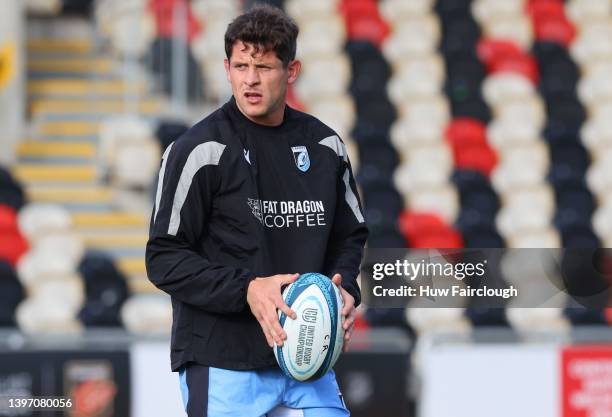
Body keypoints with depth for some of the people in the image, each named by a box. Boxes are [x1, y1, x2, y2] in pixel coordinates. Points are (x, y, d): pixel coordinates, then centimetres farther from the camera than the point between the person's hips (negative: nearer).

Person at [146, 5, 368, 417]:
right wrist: (245, 290, -20)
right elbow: (165, 259, -9)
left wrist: (344, 288, -2)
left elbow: (350, 234, 19)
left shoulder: (325, 146, 7)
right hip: (221, 368, -4)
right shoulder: (200, 151, -8)